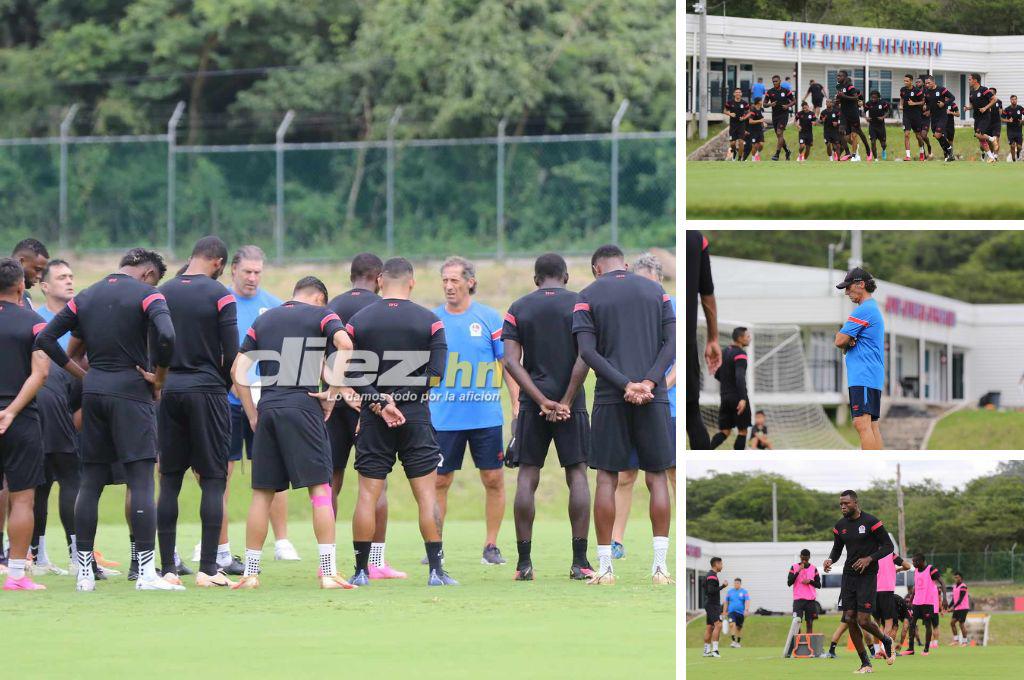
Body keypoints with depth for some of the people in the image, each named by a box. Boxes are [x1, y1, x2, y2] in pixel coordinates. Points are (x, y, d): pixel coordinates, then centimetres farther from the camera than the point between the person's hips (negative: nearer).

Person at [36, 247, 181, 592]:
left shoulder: (85, 297, 13)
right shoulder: (146, 294, -4)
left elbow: (45, 338, 10)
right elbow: (165, 335, -22)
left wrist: (80, 372, 12)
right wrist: (159, 376, -7)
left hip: (93, 391, 5)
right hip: (130, 392, -5)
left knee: (90, 482, 10)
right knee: (141, 480, -7)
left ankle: (84, 571, 10)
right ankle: (146, 573, -13)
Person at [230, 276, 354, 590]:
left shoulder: (264, 319, 19)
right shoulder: (321, 314, 7)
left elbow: (238, 370, 12)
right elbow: (345, 344, -14)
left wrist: (253, 416, 14)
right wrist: (332, 393, -10)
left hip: (267, 410, 4)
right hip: (303, 407, -4)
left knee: (262, 493, 9)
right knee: (320, 488, -3)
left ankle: (250, 572, 9)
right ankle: (329, 571, -9)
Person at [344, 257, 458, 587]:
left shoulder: (358, 321, 1)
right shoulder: (430, 321, -2)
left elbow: (352, 374, -5)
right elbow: (435, 374, -8)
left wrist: (379, 403, -9)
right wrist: (401, 399, -4)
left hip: (373, 420, 1)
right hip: (415, 416, -1)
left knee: (367, 495, 5)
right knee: (427, 494, 3)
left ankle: (361, 571, 4)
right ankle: (435, 570, -1)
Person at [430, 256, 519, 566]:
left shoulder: (489, 319, 1)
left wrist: (517, 405, 1)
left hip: (485, 416, -1)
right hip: (443, 418, 1)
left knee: (493, 480, 1)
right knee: (438, 482, 1)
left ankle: (491, 546, 12)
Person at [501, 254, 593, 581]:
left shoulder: (519, 308, 5)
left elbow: (511, 361, -5)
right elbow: (585, 357, -11)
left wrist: (542, 401, -9)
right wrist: (565, 402, -8)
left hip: (533, 404, 1)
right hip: (571, 402, -1)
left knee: (527, 477, 5)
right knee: (577, 474, 3)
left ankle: (524, 562, 1)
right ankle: (580, 562, -2)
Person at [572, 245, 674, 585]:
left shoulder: (589, 295, 4)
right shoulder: (655, 290, 11)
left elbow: (587, 351, -7)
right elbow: (671, 343, 1)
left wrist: (625, 385, -12)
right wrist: (649, 382, -9)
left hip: (611, 399, -1)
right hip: (653, 398, 1)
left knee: (606, 479, 5)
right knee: (657, 477, 6)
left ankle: (605, 567, 2)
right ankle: (660, 566, -1)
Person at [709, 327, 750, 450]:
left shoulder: (724, 352, 13)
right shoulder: (740, 354, -13)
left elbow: (717, 375, 20)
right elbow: (740, 376, -26)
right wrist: (743, 398, -34)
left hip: (725, 397, 7)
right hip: (738, 397, -7)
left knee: (724, 432, 5)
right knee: (742, 431, 5)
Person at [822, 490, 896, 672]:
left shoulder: (871, 522, -10)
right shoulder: (840, 526, 7)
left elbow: (888, 546, -6)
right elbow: (837, 549, 19)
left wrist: (869, 559, -20)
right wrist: (830, 560, -4)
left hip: (867, 576, -6)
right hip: (849, 575, 6)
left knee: (863, 620, -12)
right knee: (849, 619, -1)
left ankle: (887, 641, 20)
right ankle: (865, 663, 9)